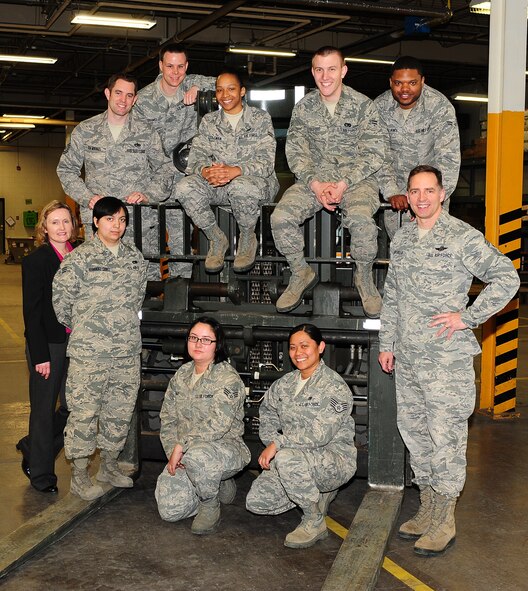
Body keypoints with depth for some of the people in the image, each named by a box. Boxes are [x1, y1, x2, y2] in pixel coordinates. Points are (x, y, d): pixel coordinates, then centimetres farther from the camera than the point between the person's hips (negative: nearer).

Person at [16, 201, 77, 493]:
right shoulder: (35, 261, -9)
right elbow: (32, 312, -10)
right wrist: (40, 355, -14)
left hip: (77, 344, 5)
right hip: (48, 345, -5)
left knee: (73, 408, 9)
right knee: (44, 410, 6)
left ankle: (32, 448, 34)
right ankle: (41, 475, 23)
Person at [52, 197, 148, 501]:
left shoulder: (135, 257, 9)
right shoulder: (80, 257, -7)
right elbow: (61, 296, -3)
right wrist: (77, 327, 6)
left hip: (128, 350, 5)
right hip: (90, 350, -5)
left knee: (121, 408, 12)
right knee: (85, 410, -1)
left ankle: (110, 464, 29)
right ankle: (80, 474, 10)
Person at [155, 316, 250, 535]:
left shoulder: (228, 377, -13)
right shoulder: (181, 375, 9)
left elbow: (218, 424, -24)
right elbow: (168, 418, 9)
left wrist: (182, 446, -23)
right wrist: (173, 452, -6)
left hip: (226, 447, -6)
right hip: (185, 454, 6)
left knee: (197, 455, -41)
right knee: (169, 510, -10)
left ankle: (210, 507, -11)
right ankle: (219, 483, 18)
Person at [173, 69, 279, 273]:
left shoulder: (260, 118, 1)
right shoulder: (209, 121, 12)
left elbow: (266, 162, -11)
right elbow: (196, 156, 1)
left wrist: (236, 171, -31)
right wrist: (205, 171, -26)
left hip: (256, 181, -3)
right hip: (219, 186, 4)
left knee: (240, 186, -41)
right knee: (184, 187, -27)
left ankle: (248, 238, -9)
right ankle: (217, 239, -4)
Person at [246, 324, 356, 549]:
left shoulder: (335, 386, -14)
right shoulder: (284, 384, 9)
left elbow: (320, 434, -24)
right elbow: (268, 412, 22)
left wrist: (278, 444, -21)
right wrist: (271, 443, 3)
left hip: (334, 457, -8)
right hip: (297, 457, 8)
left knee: (288, 458, -36)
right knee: (256, 502, -5)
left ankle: (315, 522, -16)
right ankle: (317, 495, 16)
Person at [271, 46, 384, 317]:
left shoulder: (362, 105, -3)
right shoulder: (303, 107, 6)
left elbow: (373, 154, -5)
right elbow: (295, 151, 1)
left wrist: (344, 184, -18)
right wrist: (315, 184, -16)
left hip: (356, 178, -3)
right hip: (315, 177, 3)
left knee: (361, 218, -35)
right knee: (281, 216, -23)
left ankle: (364, 276, -7)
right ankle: (300, 273, 1)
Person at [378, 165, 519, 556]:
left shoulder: (462, 237, -7)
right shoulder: (402, 238, 12)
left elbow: (507, 278, -9)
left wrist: (467, 317, -14)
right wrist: (387, 344, 16)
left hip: (447, 358, -7)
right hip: (408, 359, 7)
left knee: (446, 437, -2)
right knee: (414, 432, 13)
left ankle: (444, 523, 9)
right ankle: (428, 510, 28)